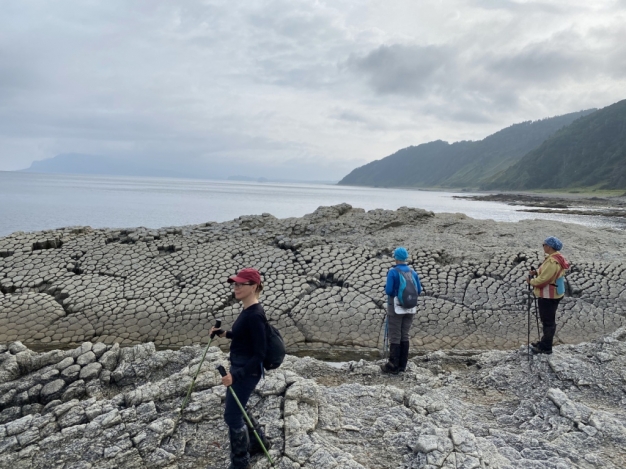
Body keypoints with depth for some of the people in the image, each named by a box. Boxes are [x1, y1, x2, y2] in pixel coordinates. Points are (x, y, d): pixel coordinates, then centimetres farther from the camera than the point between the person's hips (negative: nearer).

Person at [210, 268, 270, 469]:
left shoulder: (255, 315, -25)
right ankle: (259, 441, 44)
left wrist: (236, 375, -28)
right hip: (239, 368, 10)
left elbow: (259, 354, -25)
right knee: (237, 409, 24)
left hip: (247, 371, -10)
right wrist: (224, 333, 11)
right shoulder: (247, 310, 4)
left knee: (232, 415, 3)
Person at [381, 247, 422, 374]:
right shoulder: (413, 272, 3)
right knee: (404, 336, 12)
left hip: (396, 308, -5)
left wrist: (386, 288, 5)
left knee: (395, 337, 0)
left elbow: (389, 290, -17)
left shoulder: (393, 272, -12)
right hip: (409, 308, 5)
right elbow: (418, 290, 5)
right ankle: (402, 365, 16)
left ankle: (393, 366, 4)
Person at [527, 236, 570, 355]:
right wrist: (536, 271, 1)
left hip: (548, 295, -10)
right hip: (554, 294, 10)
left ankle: (546, 347, 9)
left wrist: (531, 281, -9)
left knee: (548, 321, 0)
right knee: (549, 320, 20)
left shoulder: (552, 261, -27)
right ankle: (545, 343, 32)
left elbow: (543, 279, -26)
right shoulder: (558, 258, 6)